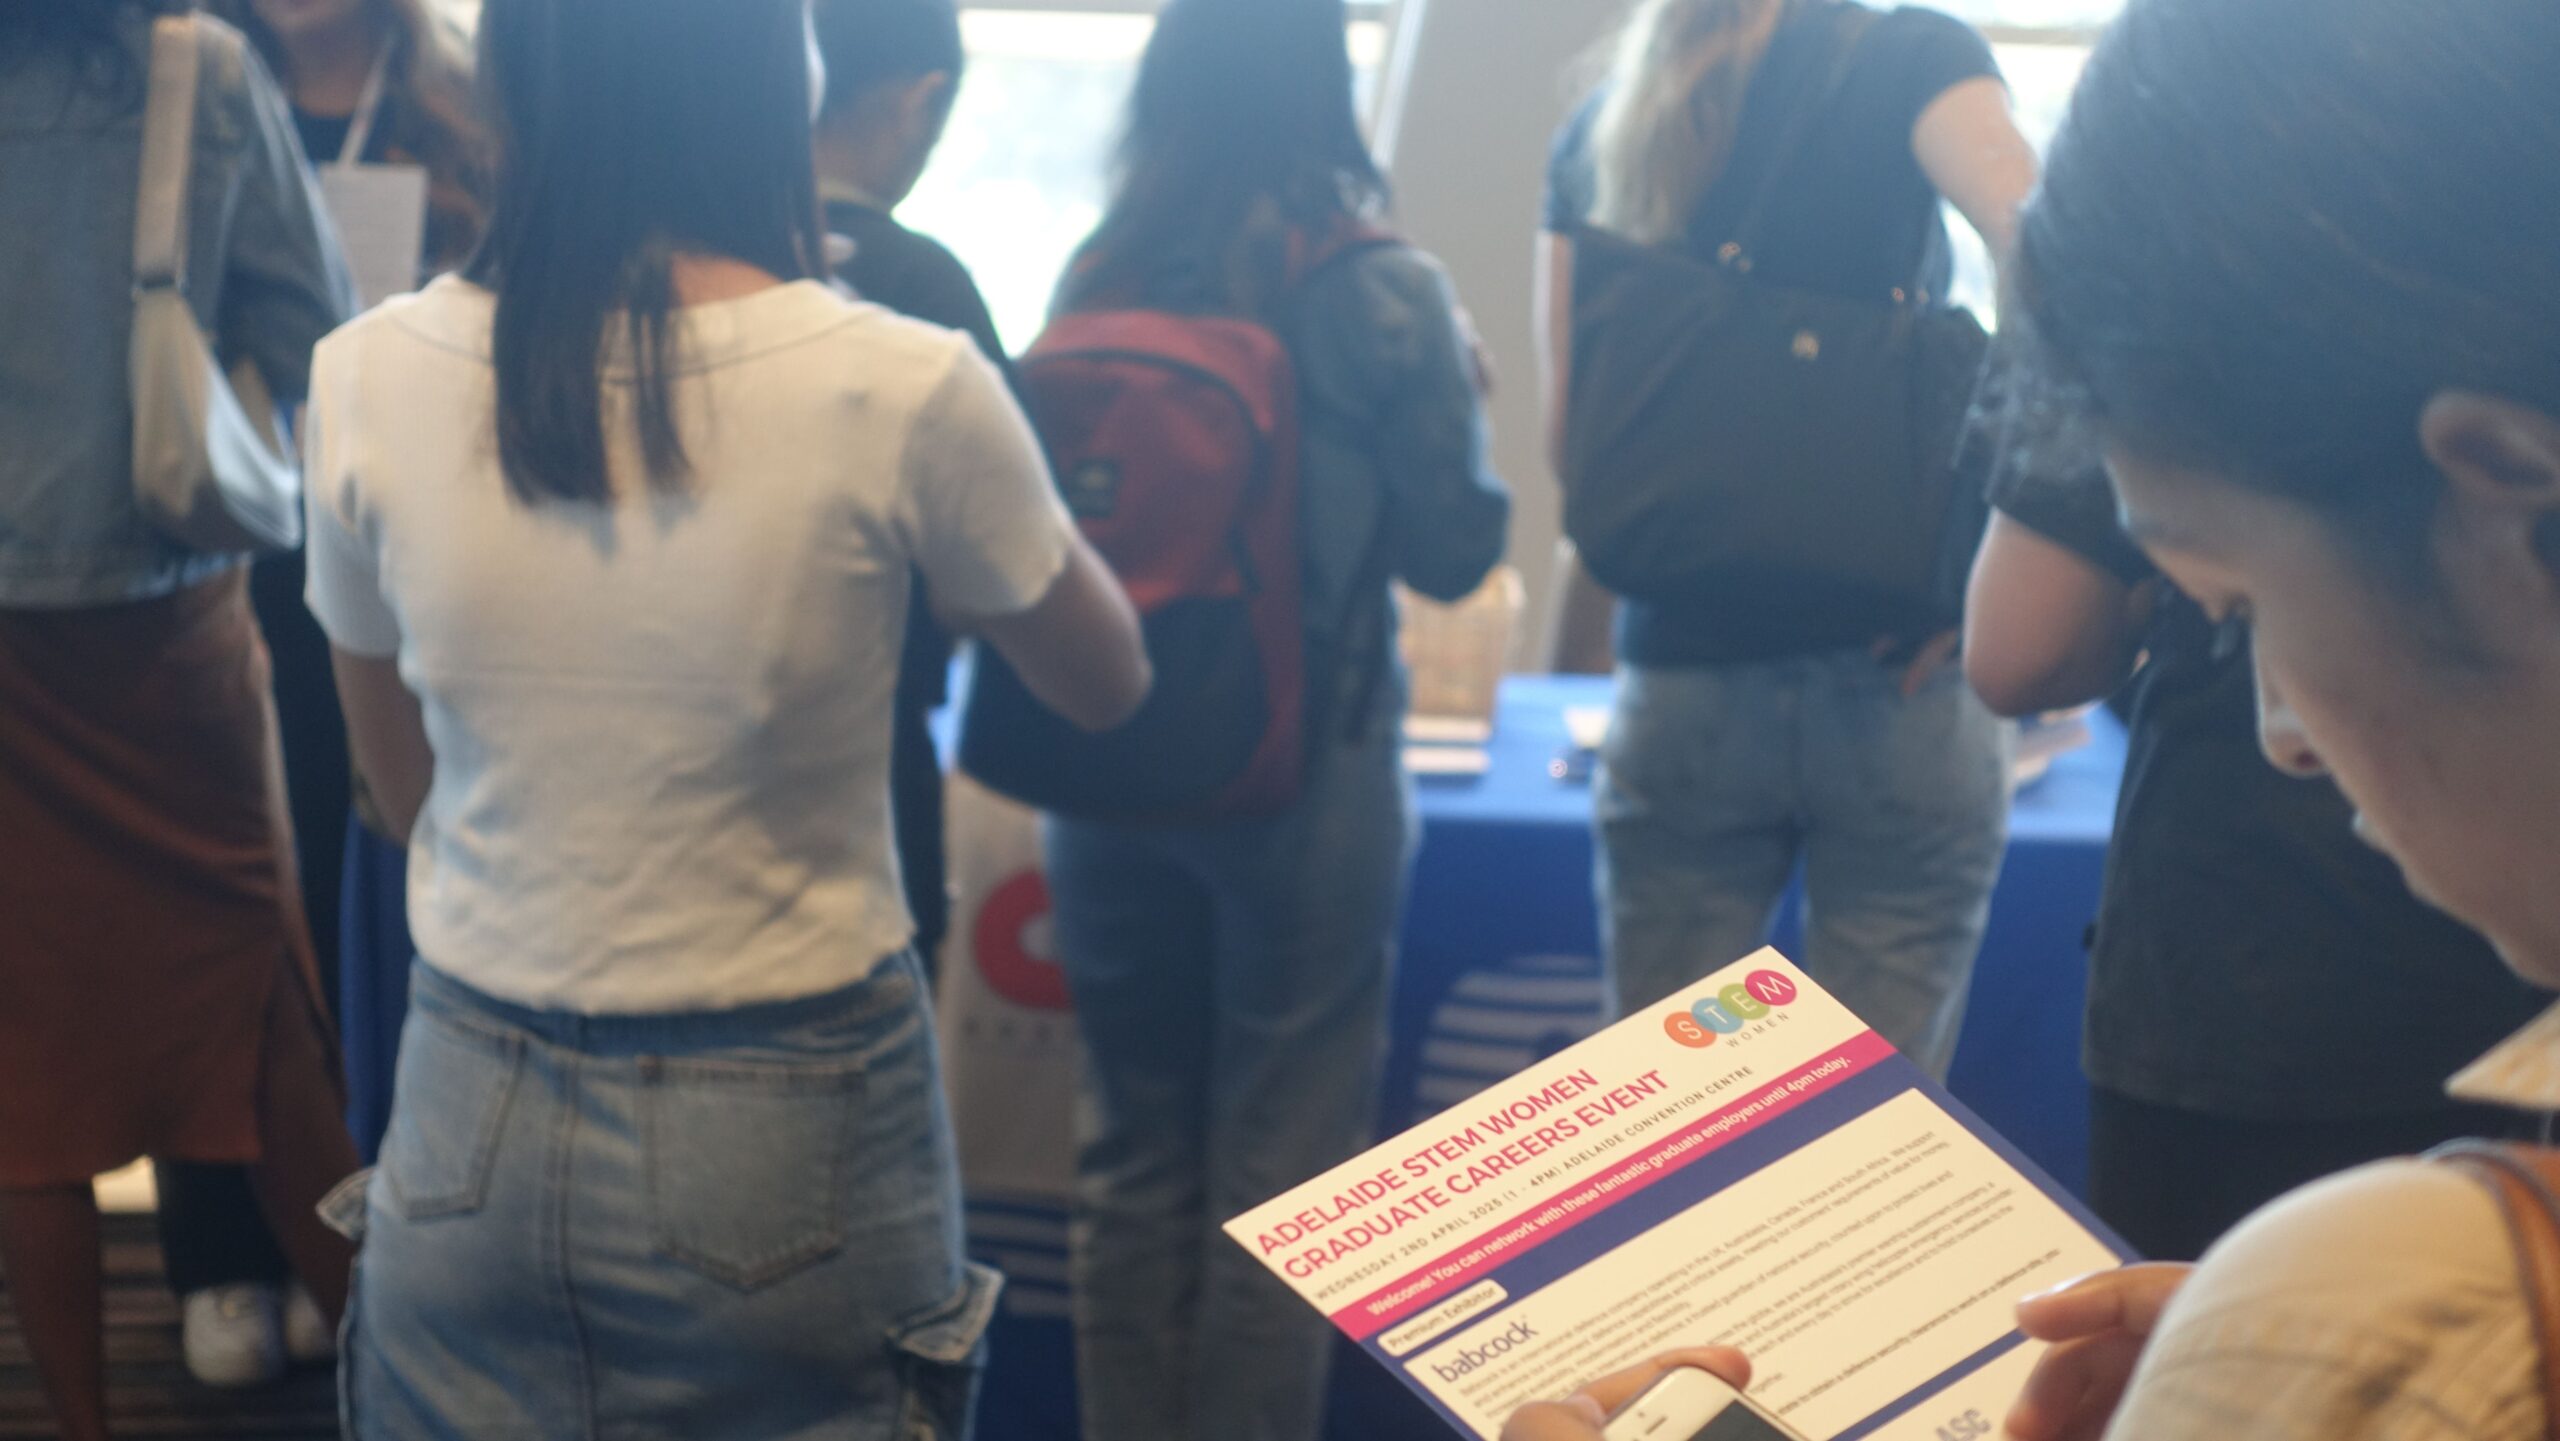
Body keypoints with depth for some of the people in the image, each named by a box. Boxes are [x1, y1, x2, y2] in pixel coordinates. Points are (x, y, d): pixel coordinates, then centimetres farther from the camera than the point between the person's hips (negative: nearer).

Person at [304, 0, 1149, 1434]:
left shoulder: (366, 382, -8)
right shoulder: (901, 393, -18)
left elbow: (401, 786, 7)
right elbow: (1110, 682, 1)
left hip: (471, 1126, 3)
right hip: (788, 1144, -2)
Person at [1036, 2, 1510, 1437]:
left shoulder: (1094, 280, 0)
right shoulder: (1383, 291, -10)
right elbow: (1455, 550, -2)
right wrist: (1461, 394, 13)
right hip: (1305, 766, -4)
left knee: (1135, 1147, 15)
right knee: (1278, 1160, 5)